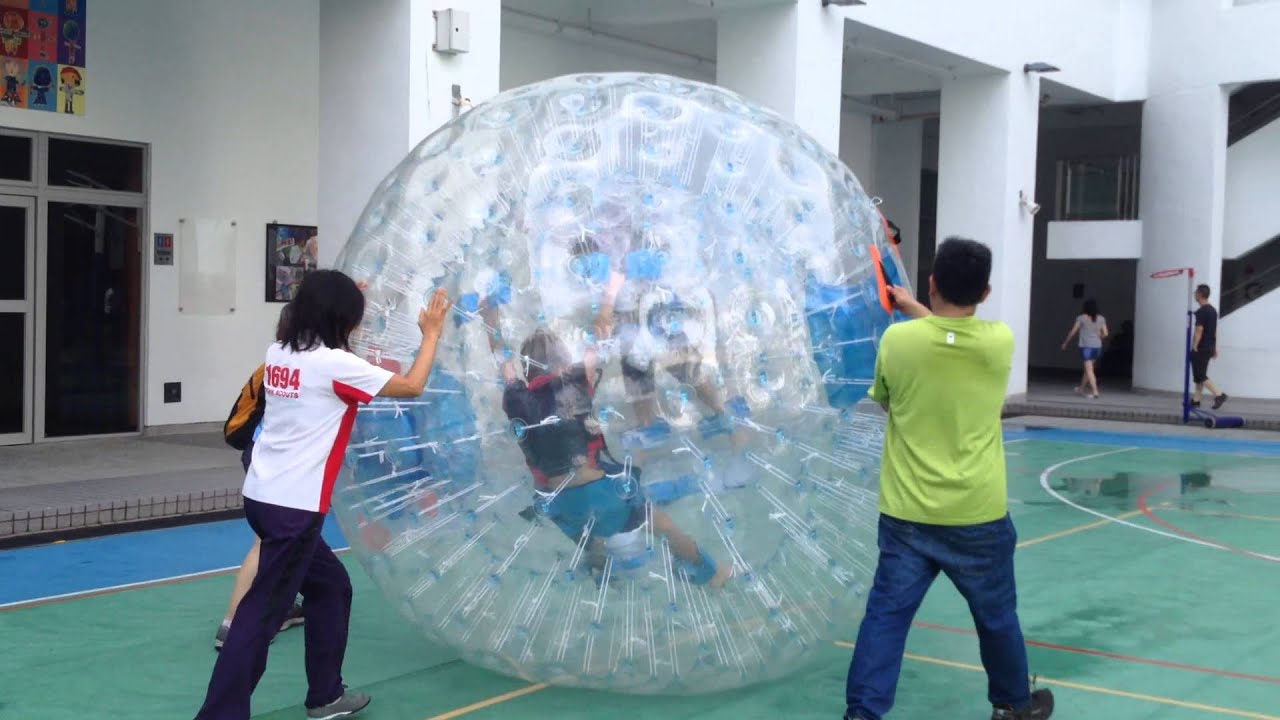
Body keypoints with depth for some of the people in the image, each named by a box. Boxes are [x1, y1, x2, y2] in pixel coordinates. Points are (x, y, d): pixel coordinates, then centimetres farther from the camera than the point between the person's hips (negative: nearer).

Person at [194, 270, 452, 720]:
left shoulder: (279, 354, 7)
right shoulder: (333, 364, -13)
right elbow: (412, 386, -6)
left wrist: (337, 299, 33)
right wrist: (431, 334, 7)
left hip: (265, 497, 9)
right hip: (293, 506, -9)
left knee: (331, 586, 20)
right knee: (263, 613, -4)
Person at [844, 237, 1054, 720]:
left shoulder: (897, 340, -9)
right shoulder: (1000, 341, -8)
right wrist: (915, 309, 25)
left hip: (907, 513, 0)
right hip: (978, 514, 1)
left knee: (886, 614, 4)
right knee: (997, 616, 19)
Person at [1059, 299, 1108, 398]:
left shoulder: (1081, 318, -6)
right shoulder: (1101, 319, 4)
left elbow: (1073, 332, -1)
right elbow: (1105, 334, 1)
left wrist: (1065, 343, 11)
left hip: (1086, 346, -5)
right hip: (1097, 346, 5)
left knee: (1089, 370, -7)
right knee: (1088, 368, 20)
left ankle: (1094, 391, -17)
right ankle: (1081, 387, 35)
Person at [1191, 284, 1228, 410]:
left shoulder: (1201, 311, -17)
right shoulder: (1213, 310, 12)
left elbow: (1199, 331, -21)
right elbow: (1215, 331, 17)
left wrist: (1194, 347, -16)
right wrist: (1214, 348, 20)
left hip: (1201, 348, -9)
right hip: (1209, 347, 9)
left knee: (1200, 375, -7)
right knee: (1200, 375, 14)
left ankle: (1219, 394, -15)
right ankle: (1197, 400, 17)